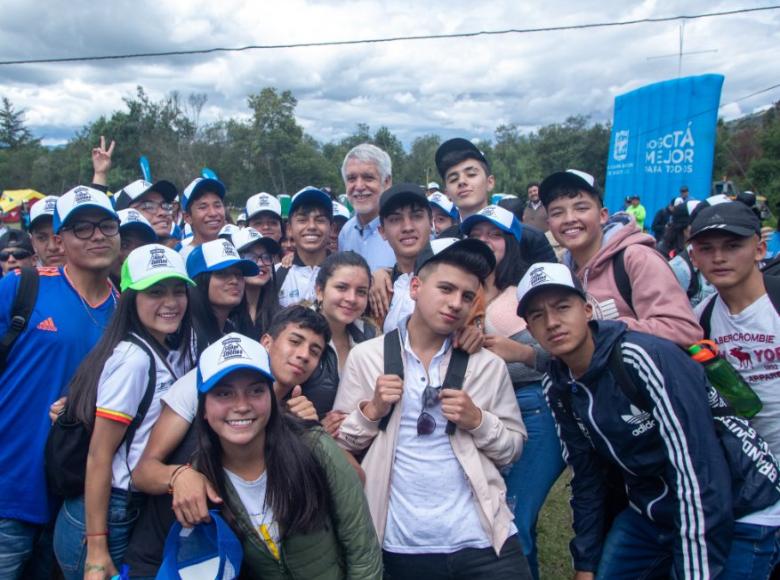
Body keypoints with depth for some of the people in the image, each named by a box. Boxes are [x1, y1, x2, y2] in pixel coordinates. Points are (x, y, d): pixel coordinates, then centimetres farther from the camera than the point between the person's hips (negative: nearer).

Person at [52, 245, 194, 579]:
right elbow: (99, 455, -20)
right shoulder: (133, 357, -20)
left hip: (139, 516, 8)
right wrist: (96, 550, -19)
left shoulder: (174, 353, 4)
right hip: (108, 520, -8)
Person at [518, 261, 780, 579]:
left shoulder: (644, 357, -26)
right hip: (652, 513, 6)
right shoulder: (557, 388, -5)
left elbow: (699, 473, -27)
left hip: (740, 513, -5)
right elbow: (585, 476, 5)